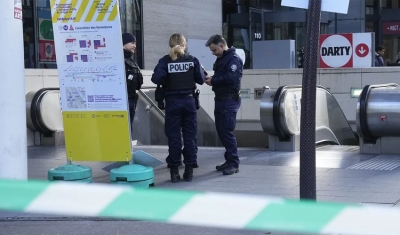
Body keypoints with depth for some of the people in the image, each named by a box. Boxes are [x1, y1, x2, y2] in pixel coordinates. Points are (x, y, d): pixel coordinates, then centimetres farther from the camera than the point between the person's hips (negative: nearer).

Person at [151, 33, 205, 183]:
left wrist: (167, 81, 4)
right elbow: (201, 80, 1)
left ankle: (174, 171, 6)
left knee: (173, 137, 4)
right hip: (189, 100, 1)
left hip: (172, 101, -1)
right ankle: (189, 170, 9)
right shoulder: (192, 60, 0)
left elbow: (156, 79, -15)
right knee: (190, 136, 7)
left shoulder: (165, 61, -4)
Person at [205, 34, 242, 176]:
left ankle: (234, 163, -5)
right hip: (220, 99, 10)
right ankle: (229, 160, 19)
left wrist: (213, 81, -17)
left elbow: (232, 78, -23)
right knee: (221, 130, 11)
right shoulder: (220, 59, 19)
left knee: (227, 131, -10)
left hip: (230, 100, -10)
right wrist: (211, 79, 0)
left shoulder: (234, 59, -11)